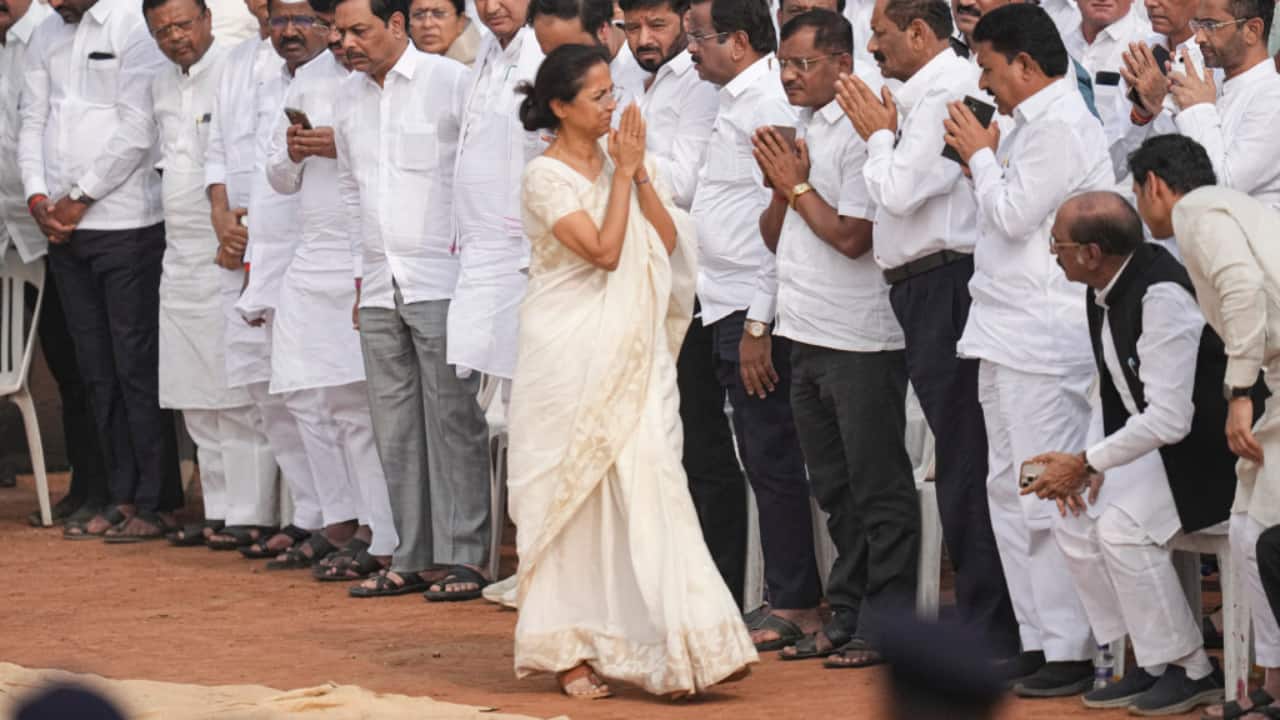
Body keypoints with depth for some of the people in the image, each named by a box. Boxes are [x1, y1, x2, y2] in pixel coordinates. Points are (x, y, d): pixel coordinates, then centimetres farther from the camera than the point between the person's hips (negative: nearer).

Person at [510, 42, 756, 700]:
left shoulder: (621, 163, 10)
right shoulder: (545, 176, -7)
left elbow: (668, 241, 2)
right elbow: (603, 249, -16)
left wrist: (639, 172, -6)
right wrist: (624, 172, -10)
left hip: (631, 350, 4)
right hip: (570, 352, -4)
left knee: (648, 482, -7)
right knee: (572, 494, 2)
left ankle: (684, 648, -10)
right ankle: (566, 649, 11)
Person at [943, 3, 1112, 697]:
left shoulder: (1060, 127, -14)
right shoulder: (1033, 124, 17)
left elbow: (1014, 216, -18)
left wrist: (980, 155, -4)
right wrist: (983, 158, 6)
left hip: (1044, 341, -11)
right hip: (1008, 337, 11)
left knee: (1047, 495, -9)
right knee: (1009, 490, 14)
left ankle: (1073, 651, -6)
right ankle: (1037, 638, 20)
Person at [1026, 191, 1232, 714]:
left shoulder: (1162, 296, -27)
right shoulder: (1104, 291, 1)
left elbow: (1169, 420, -29)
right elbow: (1112, 391, 14)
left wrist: (1086, 463, -22)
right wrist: (1090, 463, -1)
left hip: (1211, 454, -9)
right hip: (1155, 448, 9)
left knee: (1122, 525, -25)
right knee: (1075, 521, -1)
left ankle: (1190, 671, -9)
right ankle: (1153, 666, 6)